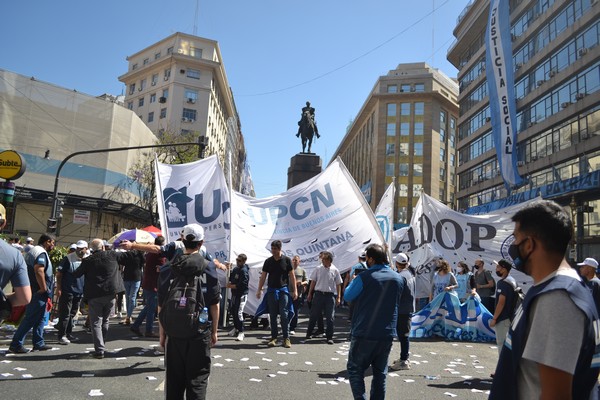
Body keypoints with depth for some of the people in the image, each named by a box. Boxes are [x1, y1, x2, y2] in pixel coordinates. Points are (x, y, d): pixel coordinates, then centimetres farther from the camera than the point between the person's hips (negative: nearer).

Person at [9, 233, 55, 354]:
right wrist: (44, 289, -20)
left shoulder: (33, 251, 19)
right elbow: (39, 271, -26)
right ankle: (16, 344, 0)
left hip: (34, 292, 11)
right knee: (31, 319, -5)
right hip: (38, 293, -11)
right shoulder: (41, 252, -14)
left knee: (40, 318, 14)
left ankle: (39, 343, 19)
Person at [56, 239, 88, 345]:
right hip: (67, 291, -5)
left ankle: (68, 334, 25)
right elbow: (59, 273, -7)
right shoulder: (68, 258, -8)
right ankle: (62, 336, 7)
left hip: (80, 292, 5)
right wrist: (59, 288, -11)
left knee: (72, 314, 14)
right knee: (65, 314, -1)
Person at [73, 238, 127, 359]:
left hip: (94, 295, -2)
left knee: (96, 323, 3)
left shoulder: (87, 260, -2)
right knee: (105, 321, 17)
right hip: (110, 294, 2)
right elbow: (127, 256, 6)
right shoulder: (112, 255, -1)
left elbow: (76, 274, 6)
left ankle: (99, 350, -4)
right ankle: (101, 346, 24)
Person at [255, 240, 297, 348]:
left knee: (284, 315, -5)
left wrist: (295, 290, -4)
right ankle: (274, 337, 13)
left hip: (283, 290, -2)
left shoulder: (287, 260, 0)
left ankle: (286, 338, 2)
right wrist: (259, 290, 1)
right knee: (272, 315, 5)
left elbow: (292, 276, 1)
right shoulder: (268, 261, 6)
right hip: (271, 290, 2)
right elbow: (263, 276, 7)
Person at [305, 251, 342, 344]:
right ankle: (309, 333, 25)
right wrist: (310, 293, 8)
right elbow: (313, 282, 9)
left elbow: (338, 285, 3)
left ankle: (329, 337, 11)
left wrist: (338, 297, -1)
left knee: (330, 317, 1)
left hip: (330, 295, -1)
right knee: (314, 315, 8)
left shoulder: (335, 270, -1)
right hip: (318, 294, 1)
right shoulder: (318, 269, 2)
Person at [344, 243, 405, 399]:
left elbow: (347, 296, -2)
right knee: (380, 372, 15)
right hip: (387, 334, 5)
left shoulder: (364, 277, -15)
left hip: (364, 333, -5)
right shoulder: (398, 278, 2)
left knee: (355, 369, 9)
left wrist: (353, 281, 15)